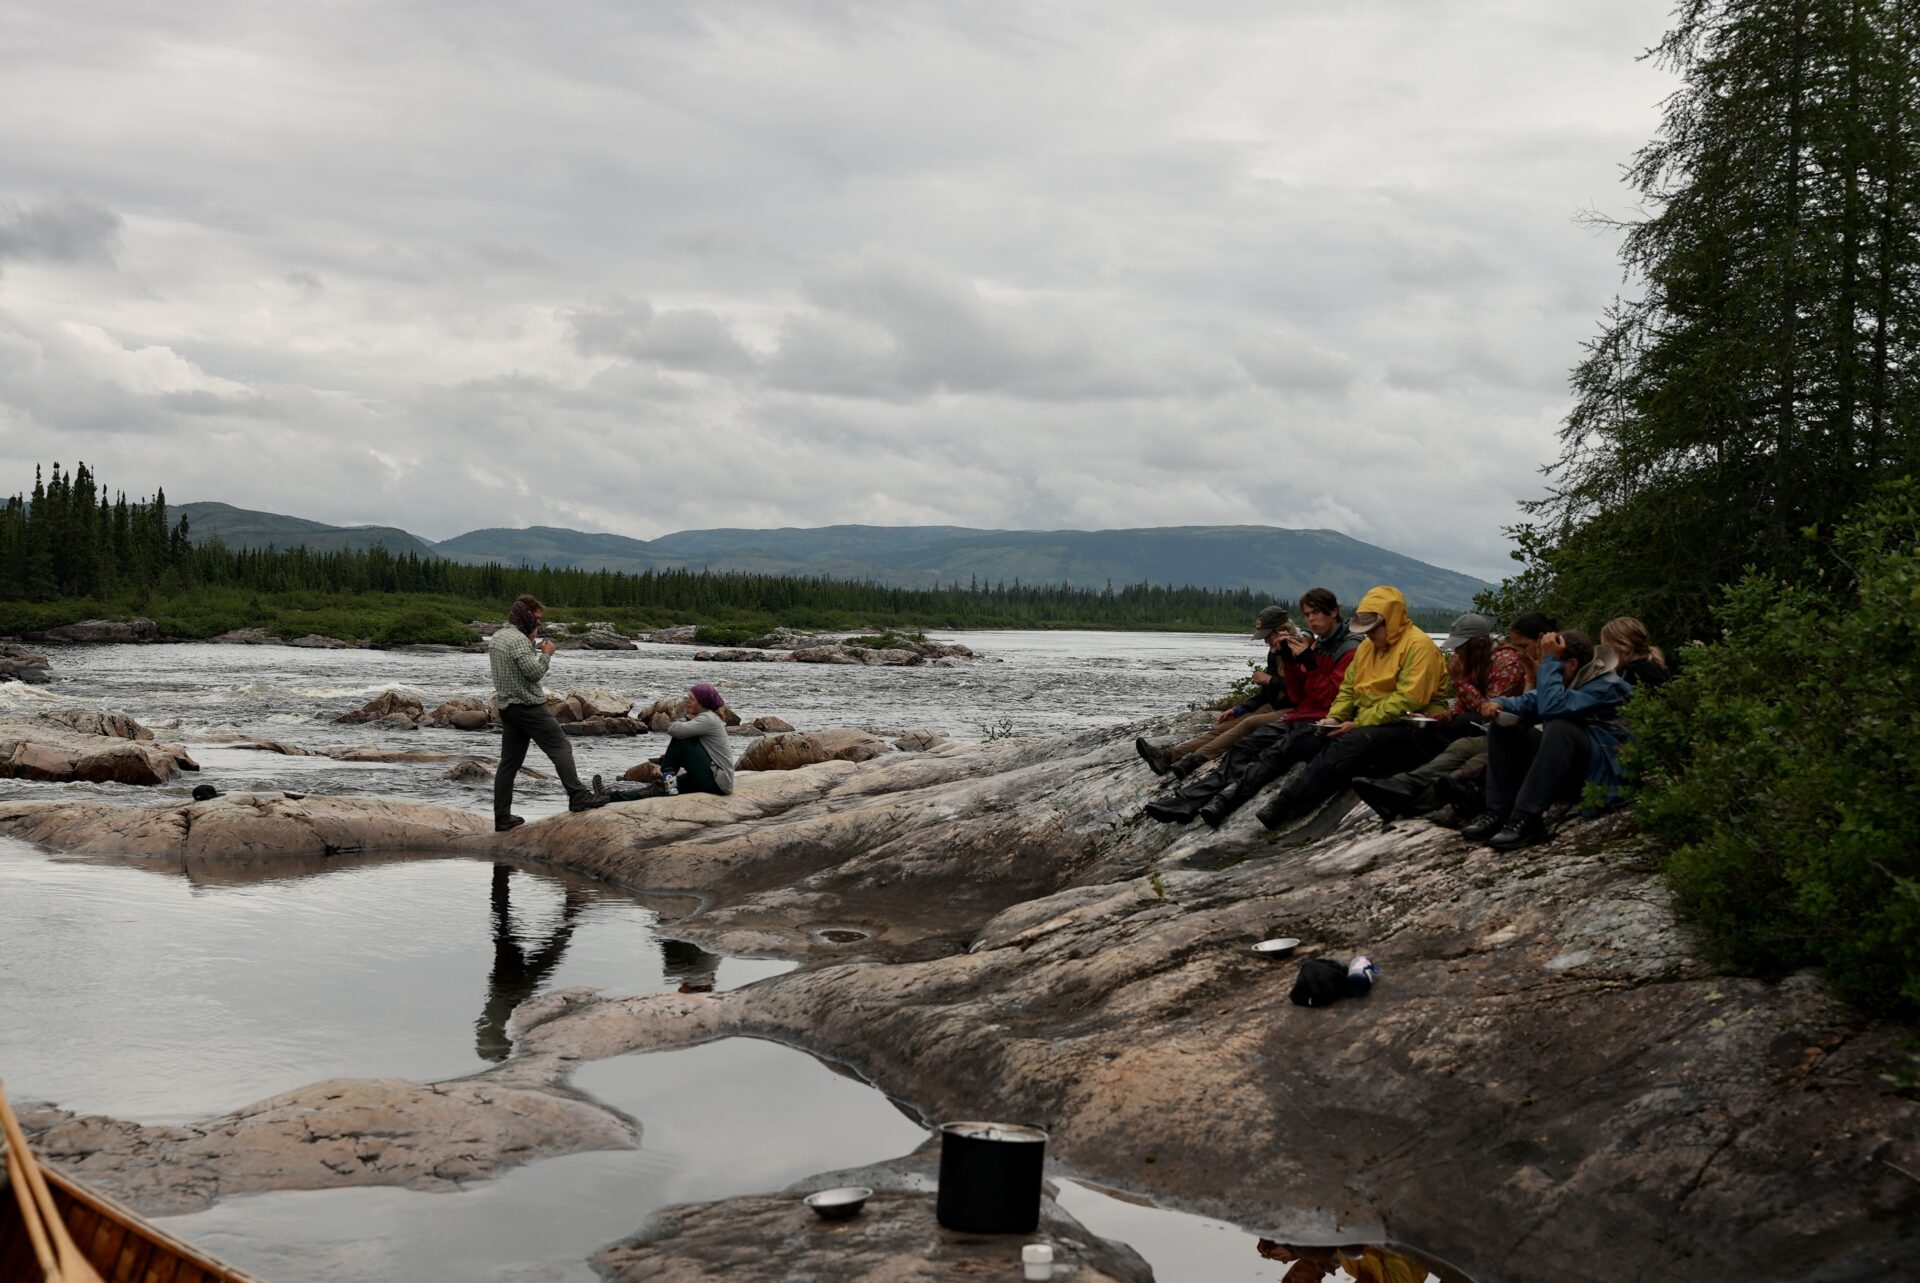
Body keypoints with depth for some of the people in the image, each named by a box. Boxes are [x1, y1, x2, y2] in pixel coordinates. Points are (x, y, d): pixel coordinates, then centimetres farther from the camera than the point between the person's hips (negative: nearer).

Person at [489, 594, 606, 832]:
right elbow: (534, 672, -19)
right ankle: (578, 796, -17)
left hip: (507, 707, 9)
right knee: (560, 747, -8)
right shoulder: (518, 639, -15)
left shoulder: (495, 638, 15)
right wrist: (546, 653, -5)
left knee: (509, 762, 7)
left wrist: (532, 647, 14)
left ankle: (502, 817, 6)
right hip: (528, 706, -9)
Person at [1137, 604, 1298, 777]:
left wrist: (1270, 680, -15)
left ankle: (1196, 759, -44)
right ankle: (1169, 755, -26)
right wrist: (1237, 710, 8)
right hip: (1274, 707, 8)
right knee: (1224, 727, -11)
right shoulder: (1275, 652, 16)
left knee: (1250, 723, -31)